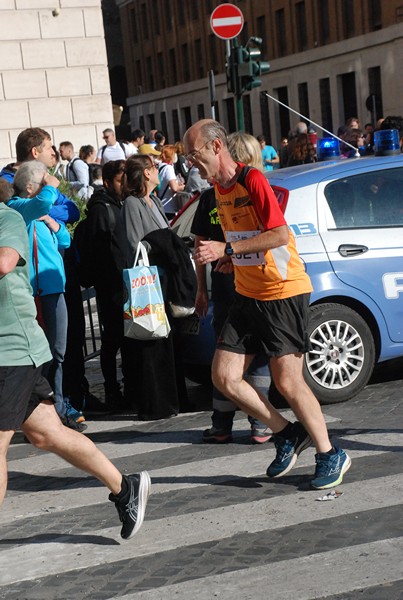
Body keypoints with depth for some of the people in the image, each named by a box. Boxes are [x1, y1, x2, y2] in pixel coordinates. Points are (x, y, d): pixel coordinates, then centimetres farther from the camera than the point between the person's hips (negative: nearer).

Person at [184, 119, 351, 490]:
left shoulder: (253, 180, -16)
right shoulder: (219, 189, 10)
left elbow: (280, 235, -23)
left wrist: (226, 249, -24)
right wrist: (233, 259, 1)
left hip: (283, 292, -8)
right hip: (247, 294, 8)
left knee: (287, 382, -5)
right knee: (224, 377, 0)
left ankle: (330, 455, 14)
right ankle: (288, 435, 16)